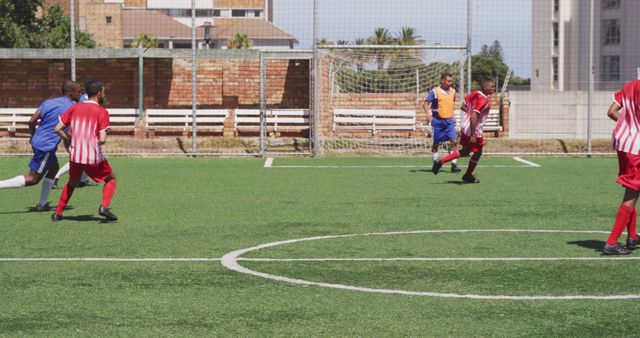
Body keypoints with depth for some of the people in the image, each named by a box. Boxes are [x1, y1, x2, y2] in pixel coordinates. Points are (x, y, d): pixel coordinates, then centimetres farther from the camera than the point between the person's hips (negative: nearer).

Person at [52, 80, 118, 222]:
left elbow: (58, 129, 5)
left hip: (75, 155, 4)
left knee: (72, 183, 27)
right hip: (94, 157, -4)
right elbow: (102, 139, -15)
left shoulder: (75, 108, 6)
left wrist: (71, 140, 15)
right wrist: (98, 142, 7)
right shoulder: (102, 112, -6)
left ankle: (58, 213, 23)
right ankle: (104, 206, -4)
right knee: (111, 178, 17)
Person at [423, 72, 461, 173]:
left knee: (454, 141, -10)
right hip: (438, 121, -4)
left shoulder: (453, 91, 9)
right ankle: (435, 163, 21)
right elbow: (425, 103, -9)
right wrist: (428, 113, -24)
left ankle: (454, 165, -8)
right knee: (436, 144, 5)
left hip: (449, 121, 4)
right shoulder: (434, 91, -7)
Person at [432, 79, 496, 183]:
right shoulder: (484, 101, -24)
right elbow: (473, 117, -31)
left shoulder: (474, 93, 2)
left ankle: (440, 163, 15)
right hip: (475, 131, -9)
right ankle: (468, 176, 27)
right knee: (477, 153, 14)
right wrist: (473, 135, -29)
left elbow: (463, 106, 13)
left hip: (465, 128, 9)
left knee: (465, 152, 22)